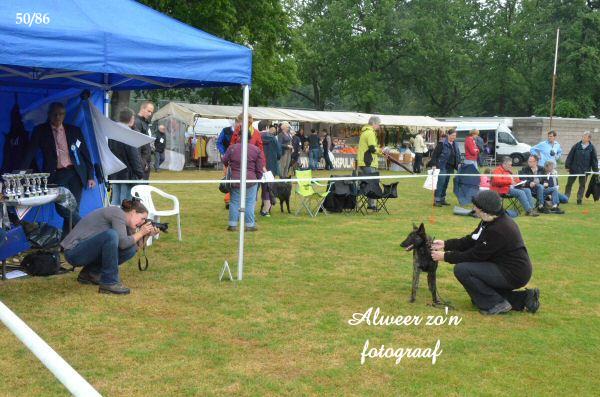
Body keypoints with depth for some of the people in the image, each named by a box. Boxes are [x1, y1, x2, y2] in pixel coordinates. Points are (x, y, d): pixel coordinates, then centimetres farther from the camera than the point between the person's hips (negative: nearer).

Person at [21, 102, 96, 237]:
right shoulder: (40, 131, 6)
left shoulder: (74, 130, 10)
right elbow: (30, 153, 1)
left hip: (76, 173, 2)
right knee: (61, 207, -19)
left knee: (73, 209, -1)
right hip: (56, 175, -1)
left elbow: (85, 154, 11)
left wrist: (90, 176, 5)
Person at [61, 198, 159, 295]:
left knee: (130, 250, 1)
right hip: (73, 252, -9)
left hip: (89, 251, 9)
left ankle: (91, 273, 10)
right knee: (111, 235, -32)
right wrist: (141, 233, -12)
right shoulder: (118, 213, -16)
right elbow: (123, 243, -26)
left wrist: (146, 235, -2)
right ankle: (109, 283, -21)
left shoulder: (126, 224, 11)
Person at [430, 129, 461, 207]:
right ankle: (437, 200, -7)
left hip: (450, 167, 7)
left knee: (446, 183, 11)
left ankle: (442, 199, 18)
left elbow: (458, 155, 23)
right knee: (440, 183, -10)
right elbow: (435, 154, -11)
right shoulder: (442, 143, -10)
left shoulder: (455, 144, 13)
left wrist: (458, 163, 10)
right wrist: (434, 165, -16)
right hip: (442, 166, -7)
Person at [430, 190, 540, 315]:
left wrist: (446, 257, -13)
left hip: (513, 275, -10)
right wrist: (446, 244, 3)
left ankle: (497, 304, -8)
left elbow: (476, 255, -21)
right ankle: (524, 298, 15)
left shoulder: (497, 230, -27)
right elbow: (471, 241, 10)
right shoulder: (492, 220, 3)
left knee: (461, 269, -19)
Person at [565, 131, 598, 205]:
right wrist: (567, 166, -3)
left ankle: (579, 199, 17)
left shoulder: (591, 148, -3)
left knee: (582, 185, 9)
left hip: (585, 170, 0)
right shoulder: (577, 145, -2)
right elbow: (570, 156, 0)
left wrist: (595, 170, -2)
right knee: (569, 183, 6)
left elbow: (594, 160, 0)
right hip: (574, 168, 0)